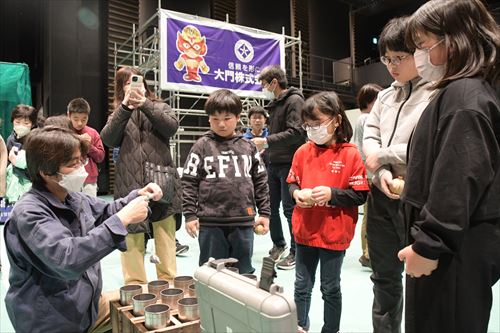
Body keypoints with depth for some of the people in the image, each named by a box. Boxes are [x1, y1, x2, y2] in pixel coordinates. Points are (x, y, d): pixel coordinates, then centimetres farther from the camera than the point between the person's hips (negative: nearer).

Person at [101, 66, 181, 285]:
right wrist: (125, 107, -16)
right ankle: (135, 285, 17)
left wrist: (144, 104, -18)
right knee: (131, 237, 3)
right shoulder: (119, 115, 15)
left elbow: (172, 127, -9)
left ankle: (168, 282, 16)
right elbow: (108, 139, -6)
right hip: (130, 186, 1)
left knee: (165, 237, 4)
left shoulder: (160, 107, 13)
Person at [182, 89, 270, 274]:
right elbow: (189, 182, -1)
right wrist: (189, 215, -6)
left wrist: (264, 212, 7)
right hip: (210, 224, -2)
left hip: (243, 222, 2)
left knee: (244, 273, 15)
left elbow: (260, 181, 10)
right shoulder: (202, 146, -1)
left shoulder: (248, 147, 7)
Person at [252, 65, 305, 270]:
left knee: (290, 208, -1)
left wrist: (266, 141, -20)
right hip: (274, 163, 9)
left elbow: (296, 133, -20)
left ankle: (295, 252, 14)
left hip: (289, 164, -8)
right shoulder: (275, 104, 18)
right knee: (270, 206, 13)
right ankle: (278, 245, 31)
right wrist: (264, 147, 7)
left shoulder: (294, 100, -9)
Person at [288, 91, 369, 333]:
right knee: (302, 286, 18)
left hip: (334, 233, -4)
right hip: (304, 230, 4)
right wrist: (296, 192, -11)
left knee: (330, 289, 15)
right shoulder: (302, 152, 0)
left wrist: (331, 193, -24)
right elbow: (292, 182, 10)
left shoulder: (350, 154, -11)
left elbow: (360, 196, -11)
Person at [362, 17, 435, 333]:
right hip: (382, 196, 6)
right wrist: (382, 174, -12)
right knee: (384, 276, 19)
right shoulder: (385, 96, 13)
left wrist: (383, 156, -10)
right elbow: (369, 137, 5)